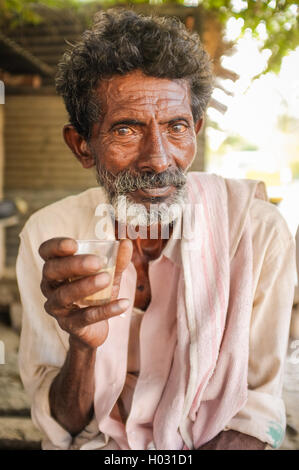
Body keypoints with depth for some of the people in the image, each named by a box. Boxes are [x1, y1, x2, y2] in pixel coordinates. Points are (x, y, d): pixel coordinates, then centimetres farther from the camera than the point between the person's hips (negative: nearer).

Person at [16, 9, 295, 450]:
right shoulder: (50, 238, -11)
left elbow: (257, 407, -7)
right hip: (95, 443, -1)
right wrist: (82, 345, -28)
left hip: (216, 439, 1)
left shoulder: (259, 231, -14)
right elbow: (63, 430, -10)